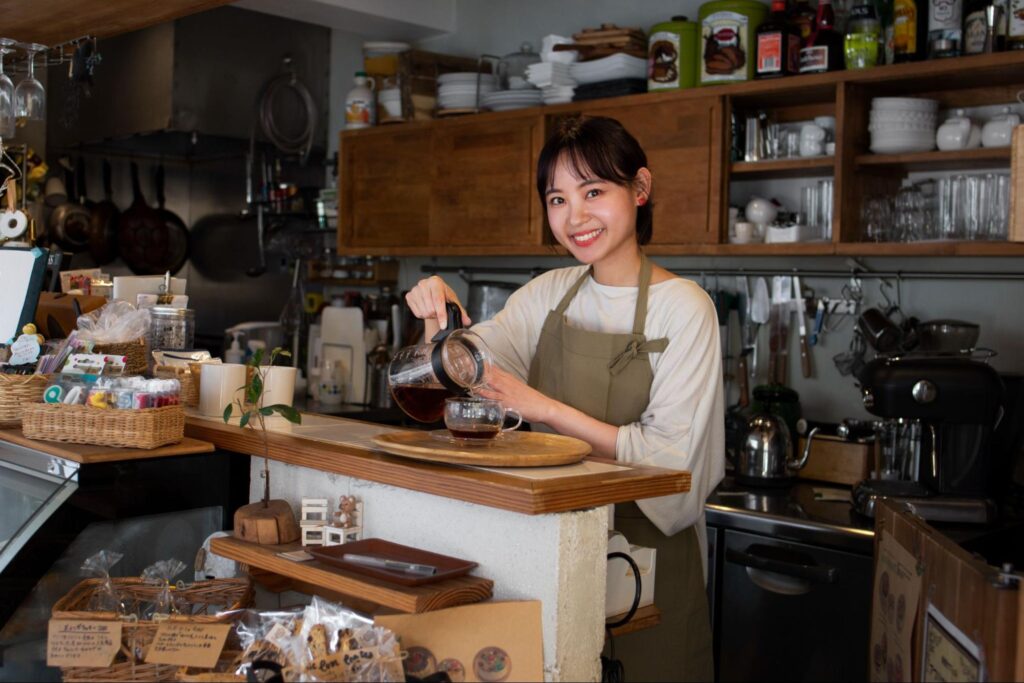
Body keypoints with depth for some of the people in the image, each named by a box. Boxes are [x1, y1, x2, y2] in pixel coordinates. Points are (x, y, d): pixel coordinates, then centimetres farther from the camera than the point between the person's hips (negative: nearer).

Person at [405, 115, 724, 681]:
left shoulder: (683, 308, -12)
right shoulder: (550, 293, 5)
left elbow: (670, 458, -18)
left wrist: (546, 408, -22)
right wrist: (438, 320, -20)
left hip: (645, 547, -4)